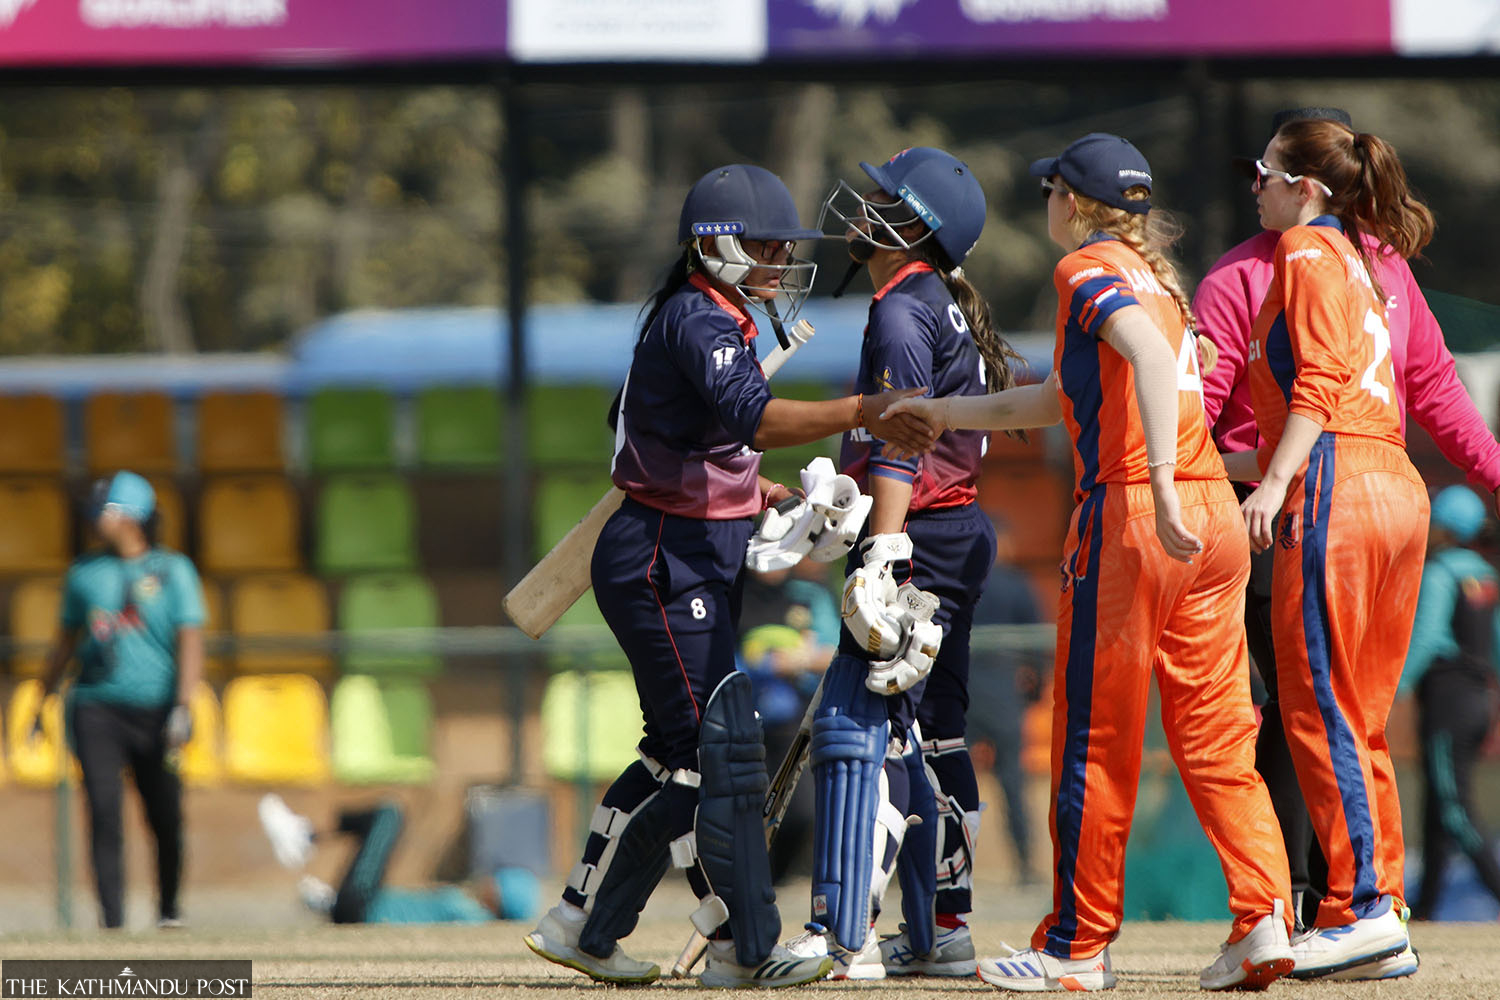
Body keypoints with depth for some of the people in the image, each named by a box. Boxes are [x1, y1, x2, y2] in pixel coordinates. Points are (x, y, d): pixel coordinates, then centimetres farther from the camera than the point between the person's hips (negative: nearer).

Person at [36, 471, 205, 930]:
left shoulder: (173, 570, 3)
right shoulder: (84, 573, 13)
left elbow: (190, 641, -6)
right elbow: (66, 639, 22)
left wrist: (183, 706, -17)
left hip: (154, 710, -1)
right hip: (95, 709, 1)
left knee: (165, 818, 4)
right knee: (104, 810, -13)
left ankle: (169, 911, 26)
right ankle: (112, 923, -15)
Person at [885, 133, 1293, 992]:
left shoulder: (1091, 269, -5)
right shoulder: (1152, 274, 21)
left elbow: (1151, 358, -26)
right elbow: (1066, 399, 31)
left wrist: (1162, 490, -33)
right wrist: (944, 412, 39)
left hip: (1131, 514, -8)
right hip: (1217, 517, 8)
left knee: (1095, 738, 2)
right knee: (1215, 736, 8)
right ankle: (1265, 918, -5)